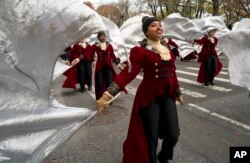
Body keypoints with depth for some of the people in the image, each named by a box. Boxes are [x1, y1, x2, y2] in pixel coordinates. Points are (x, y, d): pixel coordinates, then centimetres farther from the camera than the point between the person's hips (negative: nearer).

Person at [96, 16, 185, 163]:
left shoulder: (168, 50, 10)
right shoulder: (140, 51, -10)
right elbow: (128, 74, -19)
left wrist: (178, 93, 23)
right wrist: (107, 95, -28)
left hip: (168, 96, 6)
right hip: (149, 98, -5)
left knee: (173, 134, 8)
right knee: (150, 137, 5)